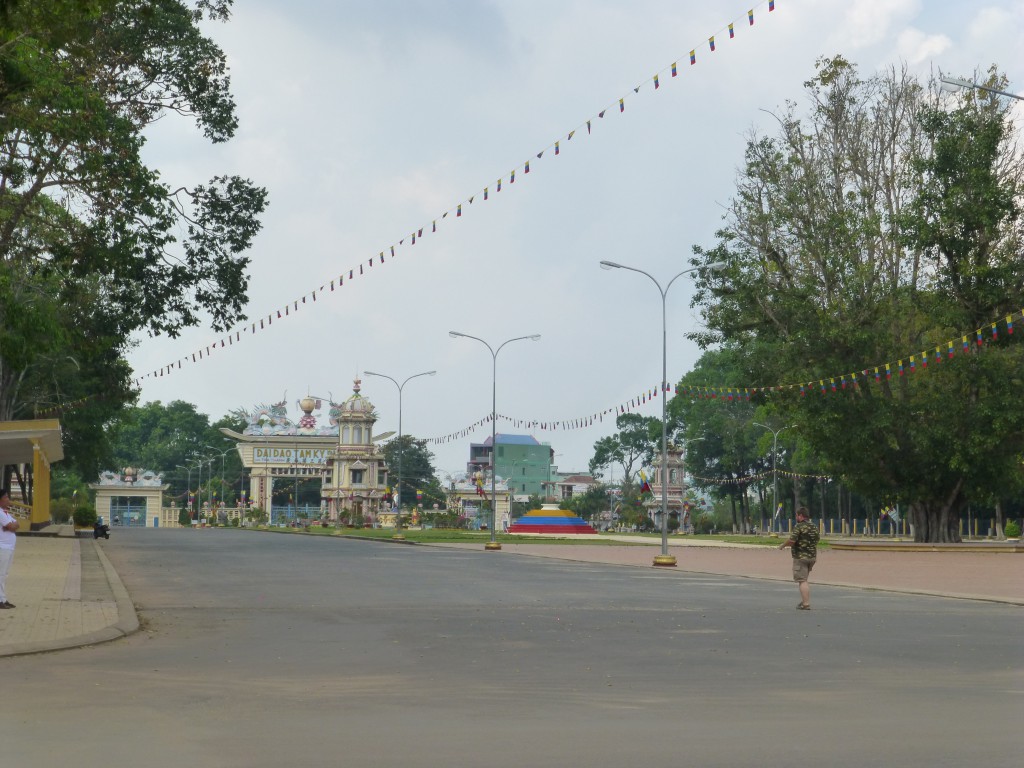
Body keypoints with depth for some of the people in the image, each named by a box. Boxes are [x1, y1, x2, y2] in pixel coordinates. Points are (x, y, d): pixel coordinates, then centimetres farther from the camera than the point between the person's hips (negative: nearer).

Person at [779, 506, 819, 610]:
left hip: (801, 557, -8)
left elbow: (792, 541, -19)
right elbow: (817, 540, 18)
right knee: (805, 579, 21)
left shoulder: (798, 527, -14)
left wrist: (783, 545, -1)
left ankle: (806, 604, -12)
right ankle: (804, 601, 23)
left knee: (802, 580, -7)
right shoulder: (814, 527, 10)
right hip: (812, 556, 8)